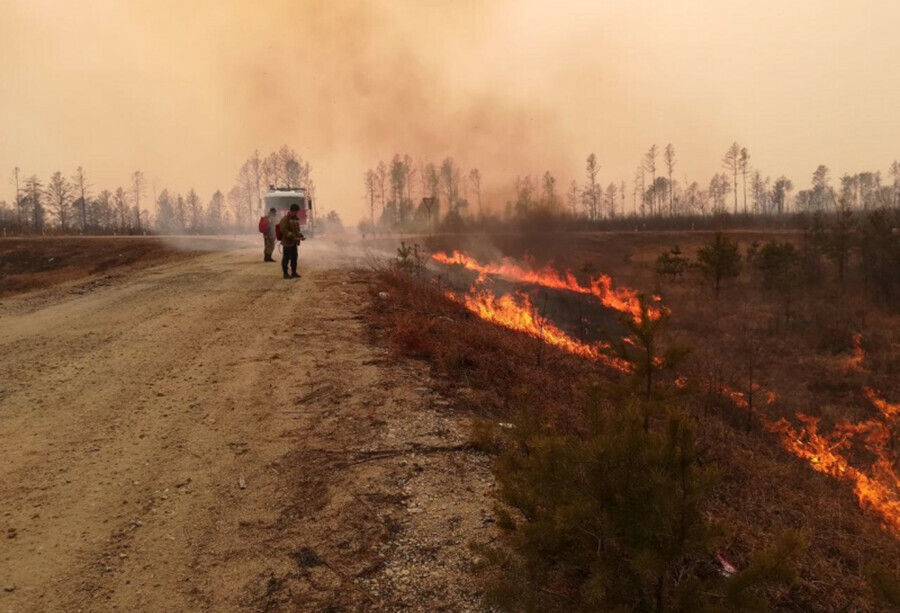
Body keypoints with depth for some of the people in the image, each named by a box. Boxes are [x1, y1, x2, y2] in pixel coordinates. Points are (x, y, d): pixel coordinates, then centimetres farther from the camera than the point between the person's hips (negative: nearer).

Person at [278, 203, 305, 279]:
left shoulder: (296, 219, 14)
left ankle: (294, 272, 22)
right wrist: (293, 237, -24)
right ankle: (285, 273, 4)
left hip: (294, 242, 8)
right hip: (287, 242, -8)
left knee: (294, 257, 12)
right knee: (286, 258, -3)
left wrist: (300, 236, 6)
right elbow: (284, 231, -20)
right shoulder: (285, 219, -12)